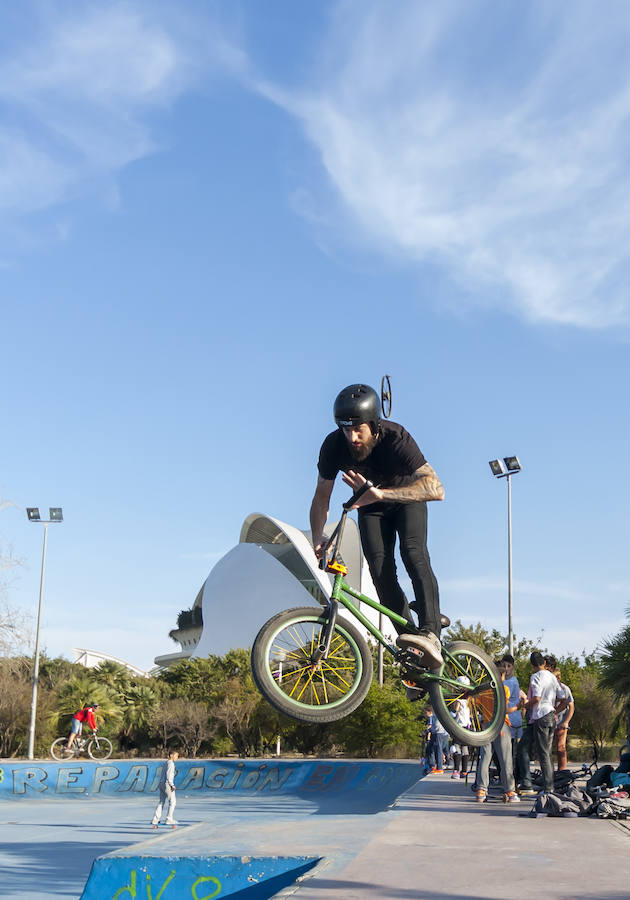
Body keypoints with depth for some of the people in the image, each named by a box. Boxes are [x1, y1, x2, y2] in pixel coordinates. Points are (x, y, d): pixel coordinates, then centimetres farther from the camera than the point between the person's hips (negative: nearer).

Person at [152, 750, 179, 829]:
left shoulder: (166, 763, 19)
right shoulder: (170, 763, -11)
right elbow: (168, 775, -20)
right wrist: (172, 785, -19)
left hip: (161, 783, 10)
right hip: (167, 784, -10)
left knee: (161, 802, 11)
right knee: (172, 801, -3)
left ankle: (155, 821, 10)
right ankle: (169, 820, -4)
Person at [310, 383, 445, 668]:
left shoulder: (396, 438, -37)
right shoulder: (334, 446, -27)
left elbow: (436, 488, -49)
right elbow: (321, 498, -14)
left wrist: (380, 493, -59)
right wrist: (318, 537, -31)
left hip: (406, 499, -3)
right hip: (371, 508, 3)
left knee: (413, 553, -28)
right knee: (380, 571, -16)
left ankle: (430, 634, -36)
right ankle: (410, 640, -9)